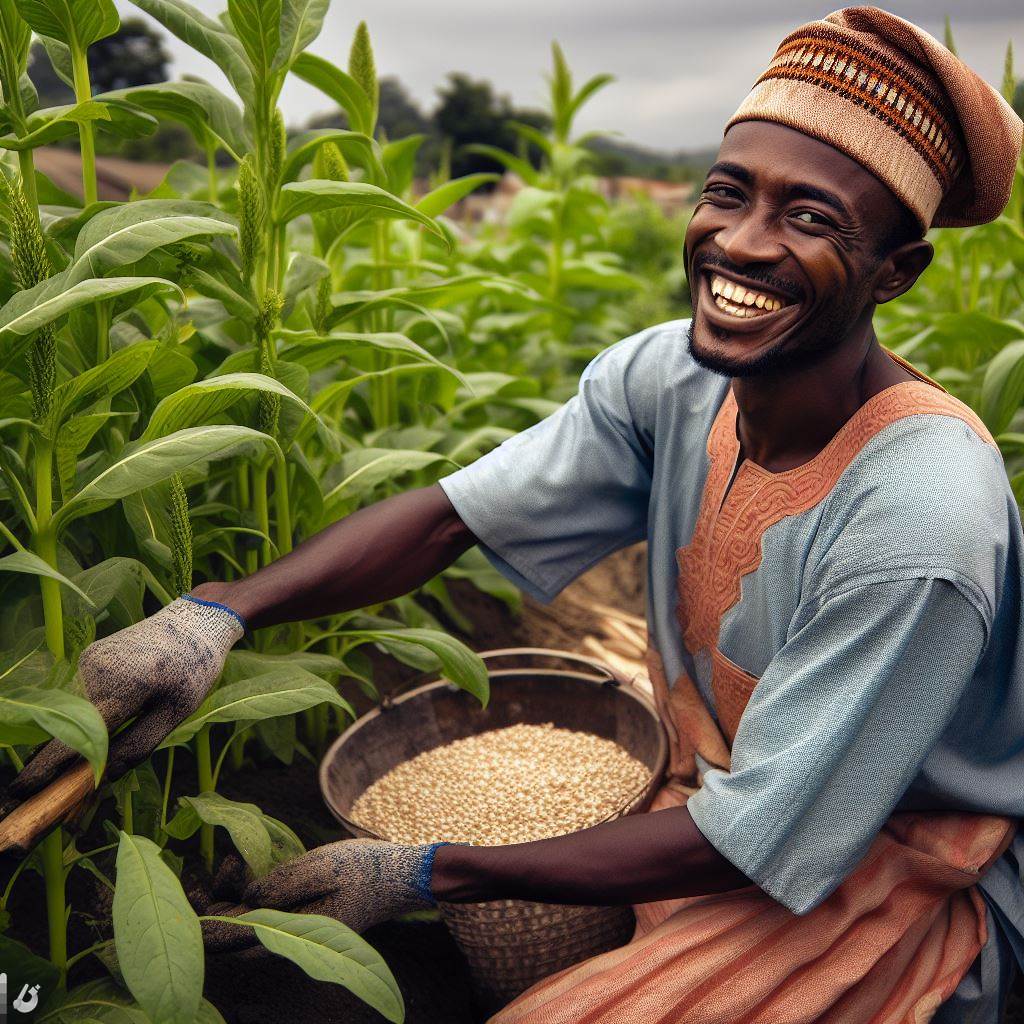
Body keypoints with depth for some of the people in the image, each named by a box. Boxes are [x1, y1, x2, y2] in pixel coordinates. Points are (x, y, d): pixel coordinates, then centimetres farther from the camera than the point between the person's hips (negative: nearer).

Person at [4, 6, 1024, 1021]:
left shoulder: (919, 520, -32)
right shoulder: (669, 379, -13)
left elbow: (759, 844, -27)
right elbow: (451, 514, -16)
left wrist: (428, 876, -27)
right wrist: (217, 611, -33)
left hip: (889, 881, -5)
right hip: (717, 787, 5)